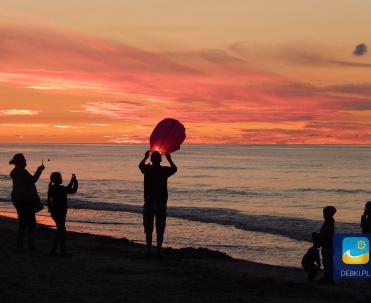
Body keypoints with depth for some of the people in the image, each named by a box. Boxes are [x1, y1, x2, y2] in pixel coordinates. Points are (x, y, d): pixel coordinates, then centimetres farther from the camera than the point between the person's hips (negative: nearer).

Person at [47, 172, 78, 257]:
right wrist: (75, 182, -3)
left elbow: (66, 190, 24)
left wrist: (72, 182, 21)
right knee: (61, 231, -4)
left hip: (55, 212, 10)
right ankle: (53, 251, -5)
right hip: (59, 213, -10)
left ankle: (63, 251, 17)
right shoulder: (59, 188, -19)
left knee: (61, 231, 14)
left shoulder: (53, 188, 10)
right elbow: (73, 190, -16)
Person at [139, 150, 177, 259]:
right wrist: (169, 159, 36)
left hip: (149, 202, 0)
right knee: (160, 231, 3)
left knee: (148, 230, 5)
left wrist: (146, 157, 39)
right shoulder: (165, 170, -4)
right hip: (161, 203, 0)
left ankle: (149, 252, 2)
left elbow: (141, 165, 22)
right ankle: (159, 252, 1)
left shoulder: (147, 169, -4)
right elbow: (174, 168, 20)